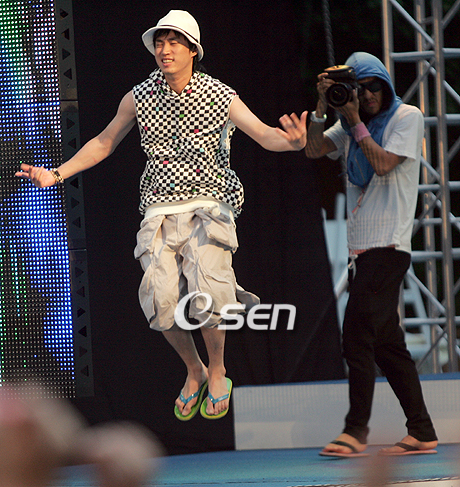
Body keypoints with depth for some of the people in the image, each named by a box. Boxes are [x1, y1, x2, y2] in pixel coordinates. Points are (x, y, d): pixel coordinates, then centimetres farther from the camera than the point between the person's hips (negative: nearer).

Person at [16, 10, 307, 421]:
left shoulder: (219, 96, -2)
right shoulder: (139, 98, 5)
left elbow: (264, 134, -9)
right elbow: (104, 143, 17)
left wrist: (293, 141, -32)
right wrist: (57, 174, 11)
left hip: (208, 204, -2)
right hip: (161, 209, 2)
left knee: (205, 295, -23)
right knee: (161, 300, -16)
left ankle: (217, 372, 4)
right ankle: (194, 371, 12)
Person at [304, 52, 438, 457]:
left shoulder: (407, 117, -1)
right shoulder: (351, 126, 17)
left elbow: (383, 164, -13)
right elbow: (313, 149, 7)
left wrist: (355, 121, -9)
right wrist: (323, 105, -3)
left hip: (388, 244, -7)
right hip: (362, 246, 7)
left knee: (359, 331, -15)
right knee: (386, 341, 6)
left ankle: (356, 430, -14)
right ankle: (422, 433, 10)